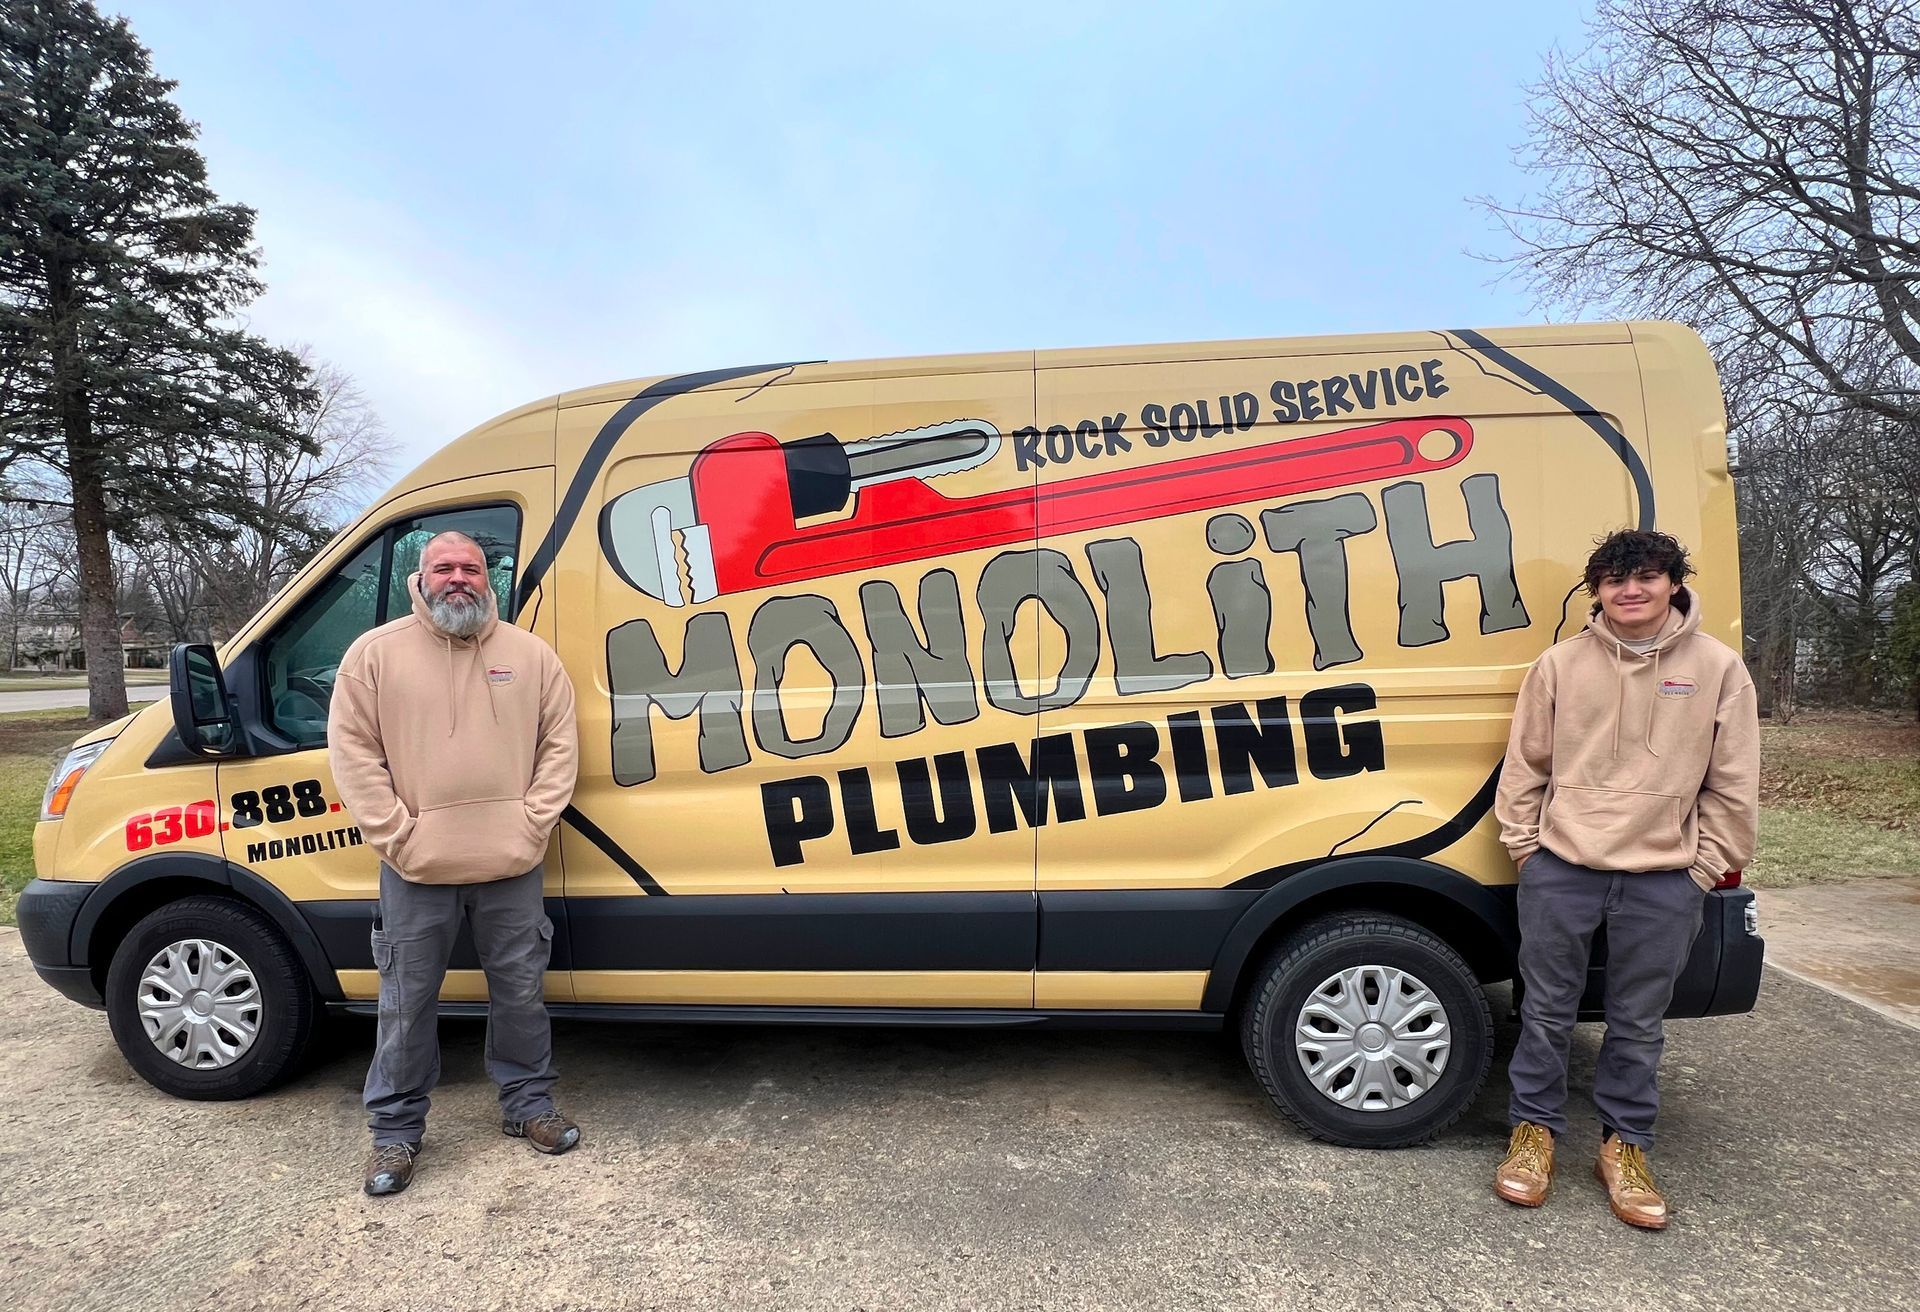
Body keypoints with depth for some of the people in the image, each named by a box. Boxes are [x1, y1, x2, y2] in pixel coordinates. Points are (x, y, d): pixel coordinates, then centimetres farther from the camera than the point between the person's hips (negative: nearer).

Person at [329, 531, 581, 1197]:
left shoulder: (531, 654, 4)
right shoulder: (375, 653, 0)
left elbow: (560, 742, 4)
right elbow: (352, 750, -3)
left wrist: (533, 823, -6)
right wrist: (396, 836, -10)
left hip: (512, 868, 1)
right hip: (416, 871, -1)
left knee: (520, 992, 14)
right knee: (407, 1005, 11)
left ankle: (528, 1103, 32)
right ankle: (396, 1130, 29)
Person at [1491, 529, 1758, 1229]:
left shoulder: (1718, 667, 0)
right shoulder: (1561, 663, -1)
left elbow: (1732, 785, 4)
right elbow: (1524, 765, 5)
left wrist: (1706, 865, 1)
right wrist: (1525, 847, 2)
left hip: (1664, 882, 0)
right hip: (1560, 872, 0)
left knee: (1638, 1024, 12)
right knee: (1547, 1012, 10)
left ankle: (1625, 1146, 30)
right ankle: (1534, 1131, 27)